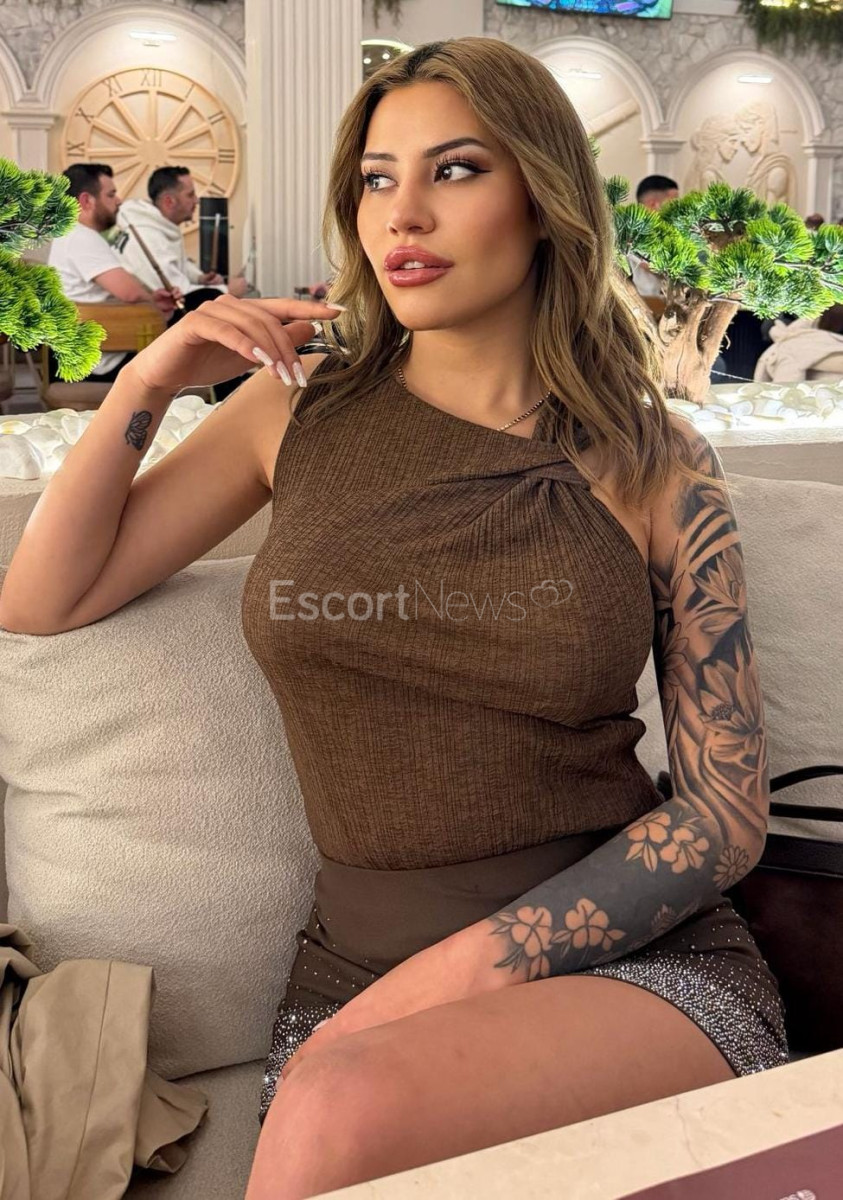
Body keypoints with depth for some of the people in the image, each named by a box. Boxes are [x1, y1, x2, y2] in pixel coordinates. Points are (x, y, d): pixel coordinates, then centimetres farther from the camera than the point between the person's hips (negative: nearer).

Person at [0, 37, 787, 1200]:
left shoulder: (652, 466, -1)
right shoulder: (303, 410, 5)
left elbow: (725, 811, -2)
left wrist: (476, 963, -13)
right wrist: (149, 380, -3)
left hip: (639, 969, -1)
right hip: (361, 973, 2)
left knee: (346, 1106, -30)